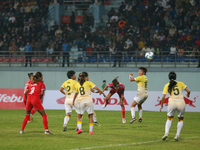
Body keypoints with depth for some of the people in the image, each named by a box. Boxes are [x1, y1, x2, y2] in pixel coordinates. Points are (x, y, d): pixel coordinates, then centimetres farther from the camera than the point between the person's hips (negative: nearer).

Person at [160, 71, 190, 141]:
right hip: (181, 103, 0)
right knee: (181, 119, 19)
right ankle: (177, 135, 7)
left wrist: (161, 105, 17)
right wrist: (188, 95, 29)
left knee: (169, 119, 17)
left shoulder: (167, 85, 9)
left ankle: (166, 133, -6)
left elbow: (163, 97, 4)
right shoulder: (180, 83, 11)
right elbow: (188, 91, 6)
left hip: (172, 102, 0)